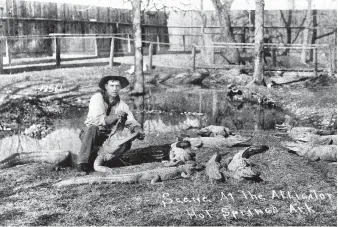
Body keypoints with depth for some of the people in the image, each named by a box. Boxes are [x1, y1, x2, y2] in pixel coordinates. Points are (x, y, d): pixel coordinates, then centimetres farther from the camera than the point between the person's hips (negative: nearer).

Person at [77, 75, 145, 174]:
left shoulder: (122, 104, 1)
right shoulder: (97, 98, -14)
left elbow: (131, 121, -8)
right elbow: (98, 119, -27)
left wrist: (138, 129, -30)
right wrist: (115, 117, -43)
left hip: (108, 136, 5)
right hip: (92, 134, -4)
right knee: (92, 128, -36)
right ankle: (82, 164, -31)